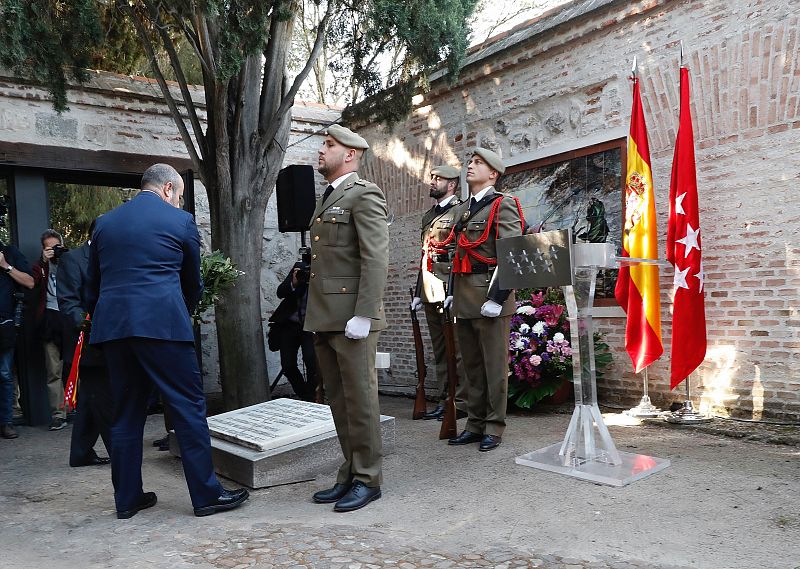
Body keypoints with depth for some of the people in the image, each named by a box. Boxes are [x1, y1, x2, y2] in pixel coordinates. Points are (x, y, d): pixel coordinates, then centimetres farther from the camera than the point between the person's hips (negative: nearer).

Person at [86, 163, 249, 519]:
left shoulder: (105, 222, 16)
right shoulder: (180, 221, 3)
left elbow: (92, 285, 19)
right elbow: (193, 282, 12)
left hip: (112, 326, 6)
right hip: (162, 324, -5)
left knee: (126, 413, 13)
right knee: (189, 407, 0)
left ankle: (127, 498, 20)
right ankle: (206, 494, 4)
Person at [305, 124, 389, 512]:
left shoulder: (364, 195, -6)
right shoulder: (327, 199, 22)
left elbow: (376, 259, -15)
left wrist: (363, 315, -21)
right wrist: (316, 315, 15)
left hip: (351, 317, -9)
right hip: (324, 317, 9)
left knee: (359, 399, 0)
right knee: (339, 401, 13)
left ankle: (367, 479, 12)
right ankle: (350, 474, 24)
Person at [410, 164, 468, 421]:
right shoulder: (428, 215, 20)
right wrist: (418, 292, 19)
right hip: (431, 292, 8)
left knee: (458, 349, -3)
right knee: (439, 350, 12)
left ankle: (461, 402, 5)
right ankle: (443, 401, 19)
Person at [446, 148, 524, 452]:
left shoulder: (503, 205, -5)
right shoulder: (462, 209, 19)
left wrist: (496, 298, -18)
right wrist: (453, 292, 16)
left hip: (489, 297, -8)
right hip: (464, 300, 8)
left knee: (494, 366, 1)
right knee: (472, 366, 13)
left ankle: (494, 428, 11)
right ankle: (475, 425, 24)